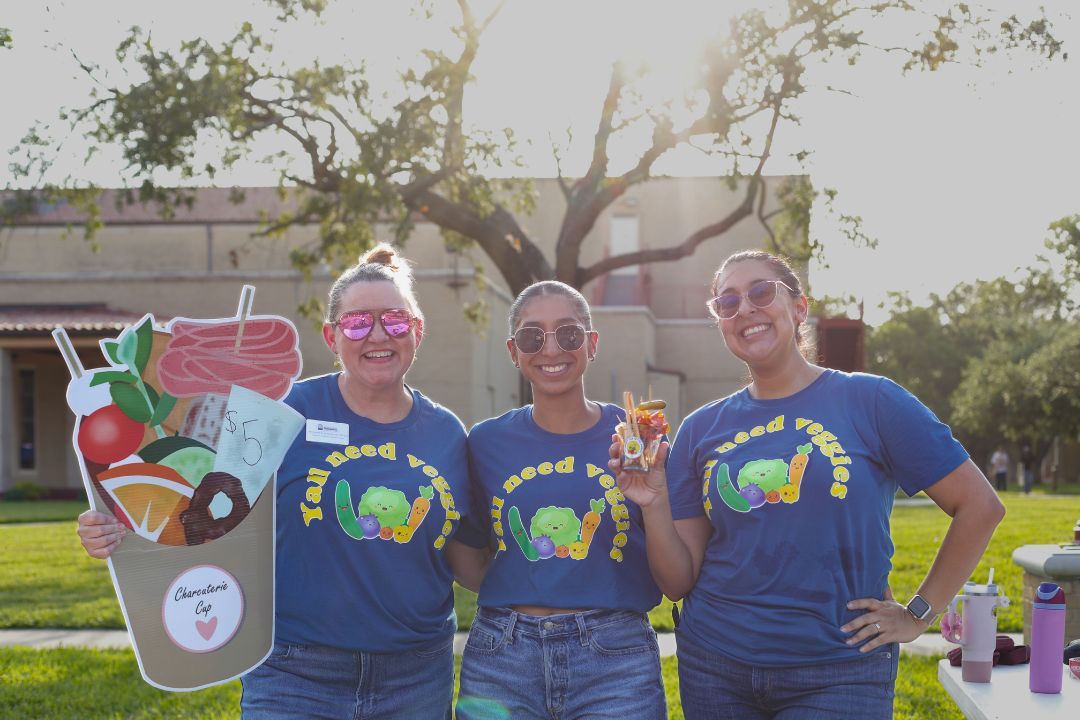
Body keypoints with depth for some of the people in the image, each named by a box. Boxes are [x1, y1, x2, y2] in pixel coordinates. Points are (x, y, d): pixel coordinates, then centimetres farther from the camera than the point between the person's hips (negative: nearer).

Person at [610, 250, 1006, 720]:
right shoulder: (701, 429, 6)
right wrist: (654, 505, -13)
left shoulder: (869, 400, -2)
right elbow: (679, 582, 4)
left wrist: (918, 614, -1)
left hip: (837, 675, -3)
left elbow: (980, 506, 0)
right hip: (715, 669, 3)